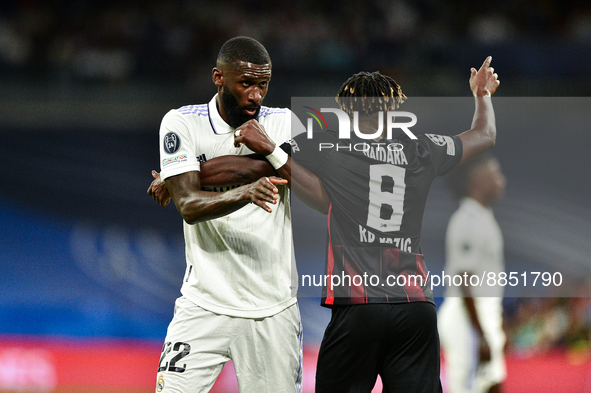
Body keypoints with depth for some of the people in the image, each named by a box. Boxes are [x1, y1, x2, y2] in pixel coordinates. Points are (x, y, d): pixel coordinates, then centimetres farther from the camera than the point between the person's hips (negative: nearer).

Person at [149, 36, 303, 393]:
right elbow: (189, 206, -14)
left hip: (274, 311, 2)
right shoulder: (182, 123, -2)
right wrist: (244, 193, -34)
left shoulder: (284, 123, 4)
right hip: (204, 306, -1)